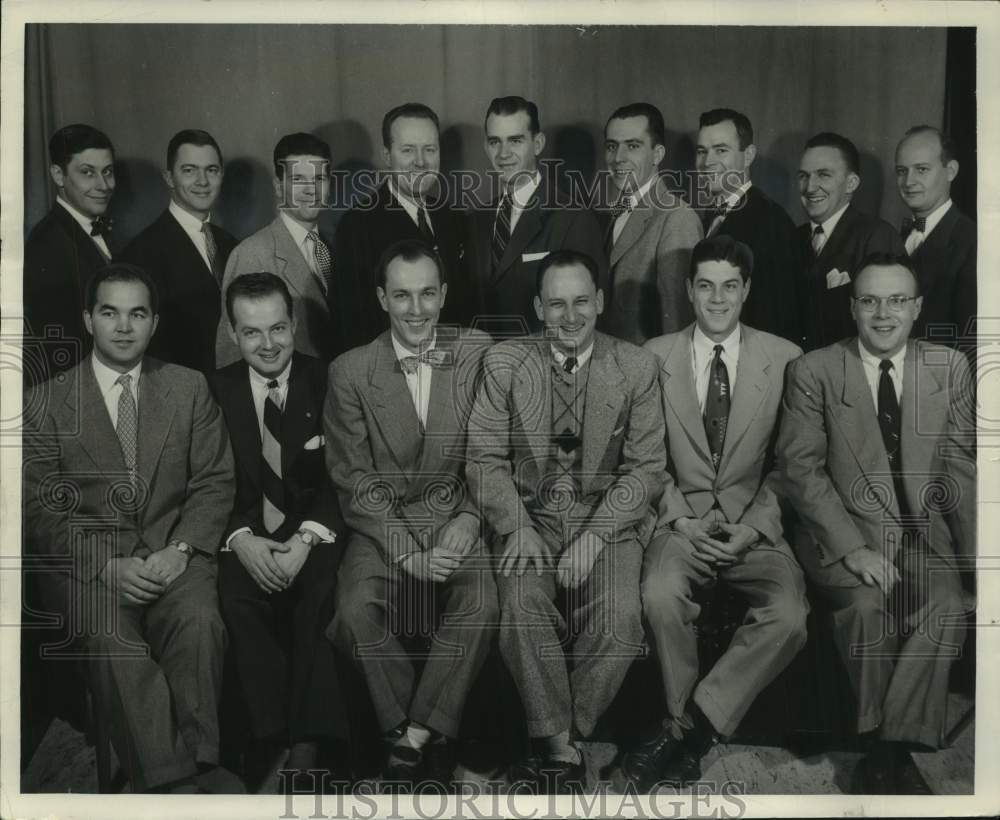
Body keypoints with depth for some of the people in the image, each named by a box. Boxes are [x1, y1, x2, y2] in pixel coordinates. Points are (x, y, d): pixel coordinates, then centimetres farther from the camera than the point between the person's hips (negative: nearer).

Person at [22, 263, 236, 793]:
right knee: (112, 640, -31)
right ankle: (177, 782, -25)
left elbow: (213, 482, 7)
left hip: (172, 554, 1)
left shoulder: (190, 388, 11)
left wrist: (180, 549, -11)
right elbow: (42, 510, 1)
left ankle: (198, 764, -20)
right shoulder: (47, 402, 6)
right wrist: (106, 566, -14)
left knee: (199, 621, -31)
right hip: (86, 562, -1)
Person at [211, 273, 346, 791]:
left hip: (316, 530, -1)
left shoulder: (328, 384, 1)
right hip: (248, 536, 1)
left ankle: (307, 741, -25)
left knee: (321, 592, -31)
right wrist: (240, 538, -17)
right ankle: (272, 739, -23)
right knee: (237, 596, -29)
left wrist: (306, 538, -19)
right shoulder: (216, 391, 6)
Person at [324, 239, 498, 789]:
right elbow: (354, 481, -4)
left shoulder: (477, 355, 2)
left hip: (456, 519, 1)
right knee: (357, 609, -27)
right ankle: (429, 737, -7)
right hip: (382, 524, 0)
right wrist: (408, 552, -16)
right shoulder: (350, 372, -2)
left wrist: (470, 517, -11)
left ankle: (411, 740, -12)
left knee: (481, 605, -28)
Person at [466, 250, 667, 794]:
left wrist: (594, 535, -15)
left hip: (608, 518, 0)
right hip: (528, 515, 1)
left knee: (620, 619, -27)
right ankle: (562, 750, -13)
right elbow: (485, 457, 2)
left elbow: (647, 467, -1)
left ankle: (559, 739, -6)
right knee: (522, 606, -29)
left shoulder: (636, 368, 2)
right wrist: (517, 526, -15)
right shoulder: (503, 363, 4)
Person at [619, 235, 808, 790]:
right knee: (661, 597, -32)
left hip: (756, 524, 0)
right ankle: (689, 736, -10)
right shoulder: (656, 357, 4)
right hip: (680, 519, 0)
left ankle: (685, 729, -14)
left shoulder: (785, 359, 2)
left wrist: (751, 529, -10)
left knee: (788, 617, -29)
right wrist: (683, 521, -9)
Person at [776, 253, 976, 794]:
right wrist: (852, 547, -17)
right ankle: (890, 748, -10)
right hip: (841, 529, -2)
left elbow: (959, 466, 10)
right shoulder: (814, 372, 0)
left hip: (923, 532, 2)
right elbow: (799, 467, -6)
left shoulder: (949, 368, 9)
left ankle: (886, 751, -15)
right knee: (866, 605, -30)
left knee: (947, 610, -27)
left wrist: (973, 554, -2)